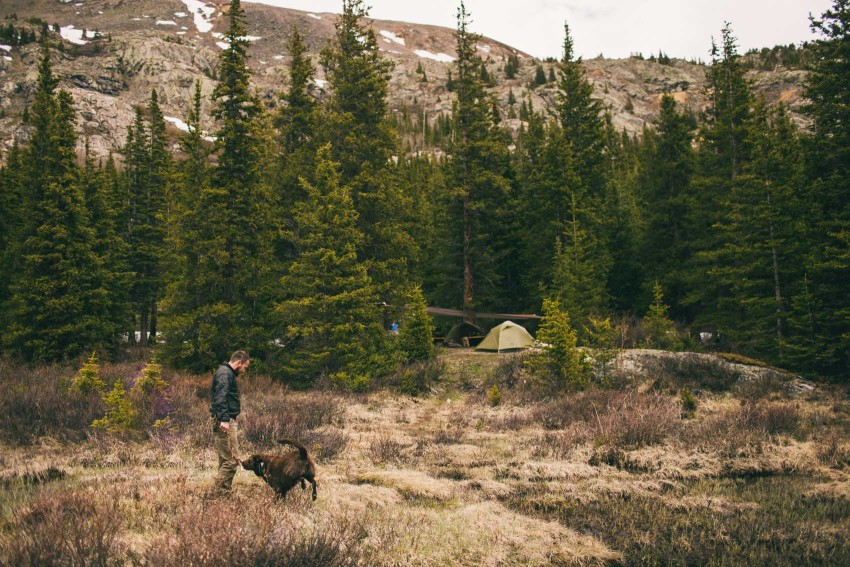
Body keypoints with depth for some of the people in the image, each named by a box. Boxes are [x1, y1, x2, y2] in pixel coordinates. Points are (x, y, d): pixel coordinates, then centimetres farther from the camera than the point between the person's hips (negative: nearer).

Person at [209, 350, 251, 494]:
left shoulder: (228, 373, 20)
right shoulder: (225, 374, -12)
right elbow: (220, 398, -24)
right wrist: (224, 419, -32)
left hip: (227, 420, 11)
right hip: (225, 421, -11)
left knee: (225, 459, 13)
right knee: (231, 460, -11)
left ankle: (222, 491, 17)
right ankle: (219, 490, -9)